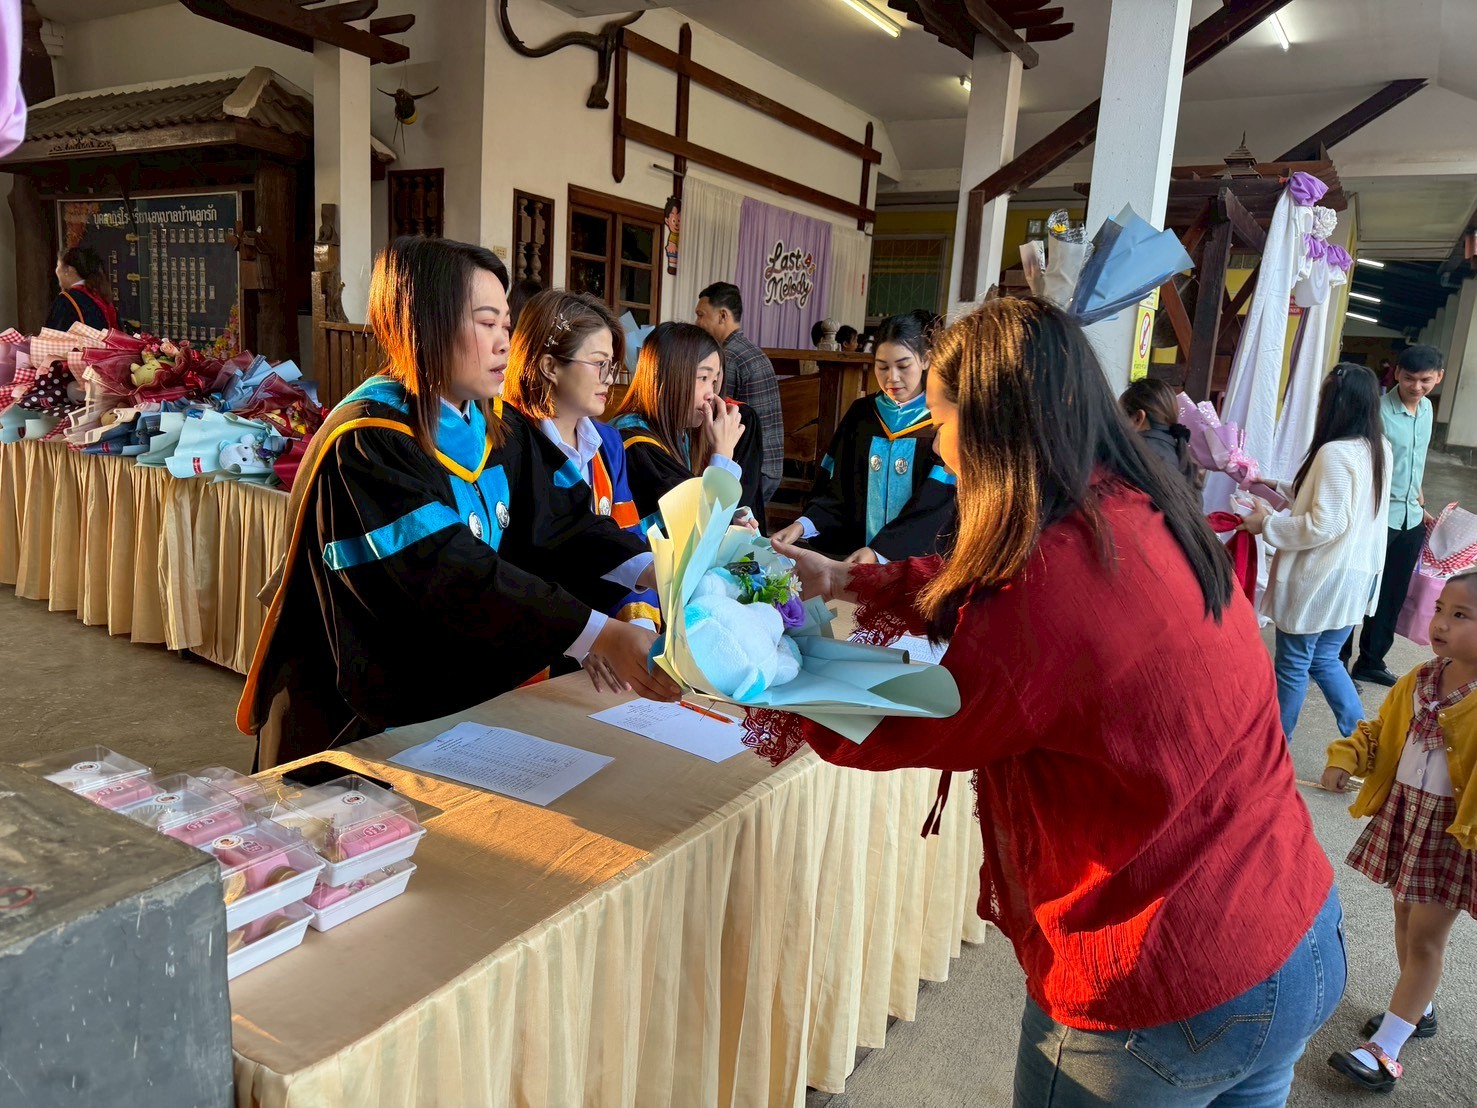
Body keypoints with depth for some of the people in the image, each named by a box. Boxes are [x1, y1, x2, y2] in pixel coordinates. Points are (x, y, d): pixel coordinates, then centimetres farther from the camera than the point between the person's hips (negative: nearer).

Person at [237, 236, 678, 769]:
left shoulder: (499, 425, 5)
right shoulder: (365, 446, -20)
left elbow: (562, 518, -1)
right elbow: (455, 578, -29)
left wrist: (658, 571, -17)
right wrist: (602, 637, -34)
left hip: (466, 694, 6)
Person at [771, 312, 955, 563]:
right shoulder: (861, 414, 11)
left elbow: (934, 507, -8)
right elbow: (835, 489, 9)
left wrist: (878, 552, -20)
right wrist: (803, 525, -10)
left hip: (915, 559, -2)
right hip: (854, 555, 3)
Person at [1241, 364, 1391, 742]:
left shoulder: (1335, 452, -23)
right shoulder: (1378, 448, 6)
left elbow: (1324, 525, -24)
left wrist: (1267, 524, -13)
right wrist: (1276, 486, 18)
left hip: (1321, 579, -9)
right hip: (1357, 575, 9)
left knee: (1292, 667, 6)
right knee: (1325, 660, 22)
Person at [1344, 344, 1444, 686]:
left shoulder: (1427, 408, 8)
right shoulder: (1378, 411, -17)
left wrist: (1420, 506, 21)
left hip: (1410, 519, 7)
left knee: (1392, 597, 14)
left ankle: (1371, 662, 27)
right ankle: (1336, 662, 14)